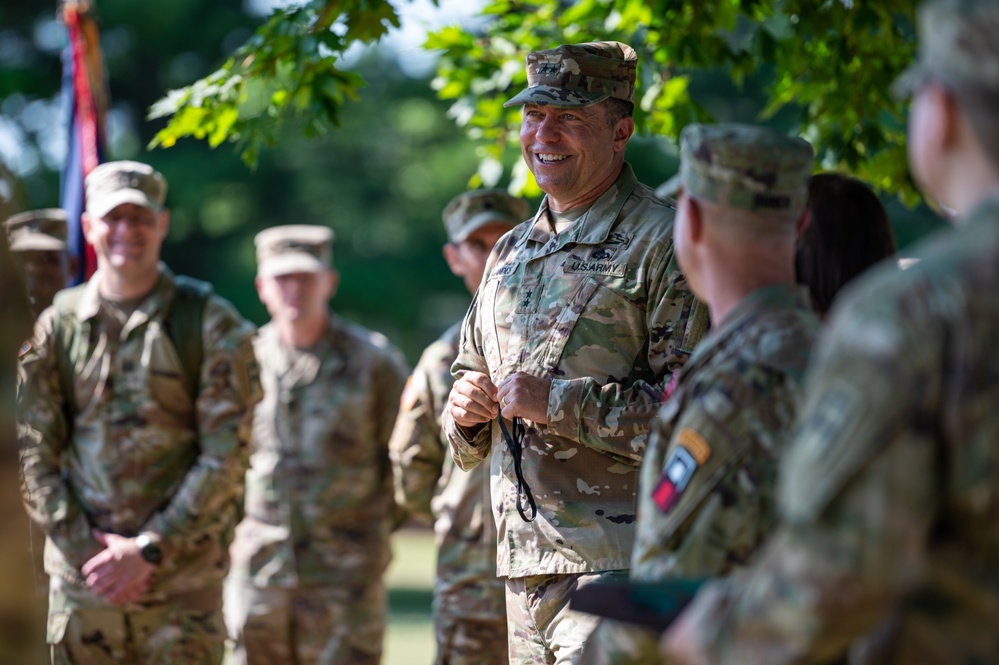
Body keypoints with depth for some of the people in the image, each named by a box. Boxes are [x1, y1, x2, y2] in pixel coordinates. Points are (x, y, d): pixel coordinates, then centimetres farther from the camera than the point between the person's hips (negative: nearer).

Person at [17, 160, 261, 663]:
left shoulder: (211, 324, -1)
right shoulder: (57, 325, 6)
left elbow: (226, 457, -5)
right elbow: (34, 454, 5)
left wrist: (149, 548, -11)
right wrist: (84, 547, -7)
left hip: (182, 579, -2)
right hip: (81, 579, 2)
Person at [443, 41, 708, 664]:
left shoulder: (666, 244, -7)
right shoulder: (511, 253, 19)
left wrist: (558, 403, -18)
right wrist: (466, 413, 3)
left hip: (620, 566, -8)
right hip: (525, 566, 8)